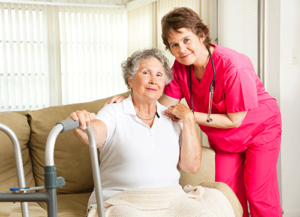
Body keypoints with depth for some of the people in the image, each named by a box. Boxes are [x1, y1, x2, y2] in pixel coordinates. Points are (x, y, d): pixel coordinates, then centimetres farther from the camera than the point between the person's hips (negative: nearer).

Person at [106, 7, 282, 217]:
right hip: (224, 139, 6)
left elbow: (234, 120, -27)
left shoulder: (234, 67, -33)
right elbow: (166, 104, -11)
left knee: (259, 196, -4)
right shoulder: (181, 66, -15)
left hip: (259, 131, -5)